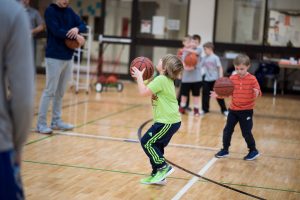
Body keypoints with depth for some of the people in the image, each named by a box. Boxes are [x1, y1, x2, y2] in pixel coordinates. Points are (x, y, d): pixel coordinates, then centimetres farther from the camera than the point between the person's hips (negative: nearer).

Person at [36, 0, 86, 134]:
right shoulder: (50, 11, -8)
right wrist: (76, 37, -13)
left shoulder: (69, 11, 12)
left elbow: (83, 26, 10)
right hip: (54, 57, -7)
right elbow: (56, 31, -19)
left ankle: (56, 121, 21)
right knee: (50, 91, -6)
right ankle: (41, 124, -1)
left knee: (60, 92, 12)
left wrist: (77, 29, -13)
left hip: (68, 57, 7)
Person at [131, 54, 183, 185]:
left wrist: (139, 76, -11)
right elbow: (148, 89, 26)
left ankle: (163, 167, -1)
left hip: (167, 122, -10)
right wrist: (140, 78, 13)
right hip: (171, 120, 10)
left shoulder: (161, 79, -17)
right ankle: (157, 175, 21)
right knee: (156, 146, 15)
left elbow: (143, 92, -23)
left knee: (147, 142, -5)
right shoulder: (167, 80, 14)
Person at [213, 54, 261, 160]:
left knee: (246, 132, 1)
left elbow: (258, 92, -11)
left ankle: (253, 151, 20)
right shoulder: (232, 78, -1)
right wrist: (218, 95, -11)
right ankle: (225, 150, 26)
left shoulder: (252, 79, -12)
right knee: (227, 130, 9)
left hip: (246, 111, -4)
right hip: (233, 109, 4)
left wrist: (257, 93, -34)